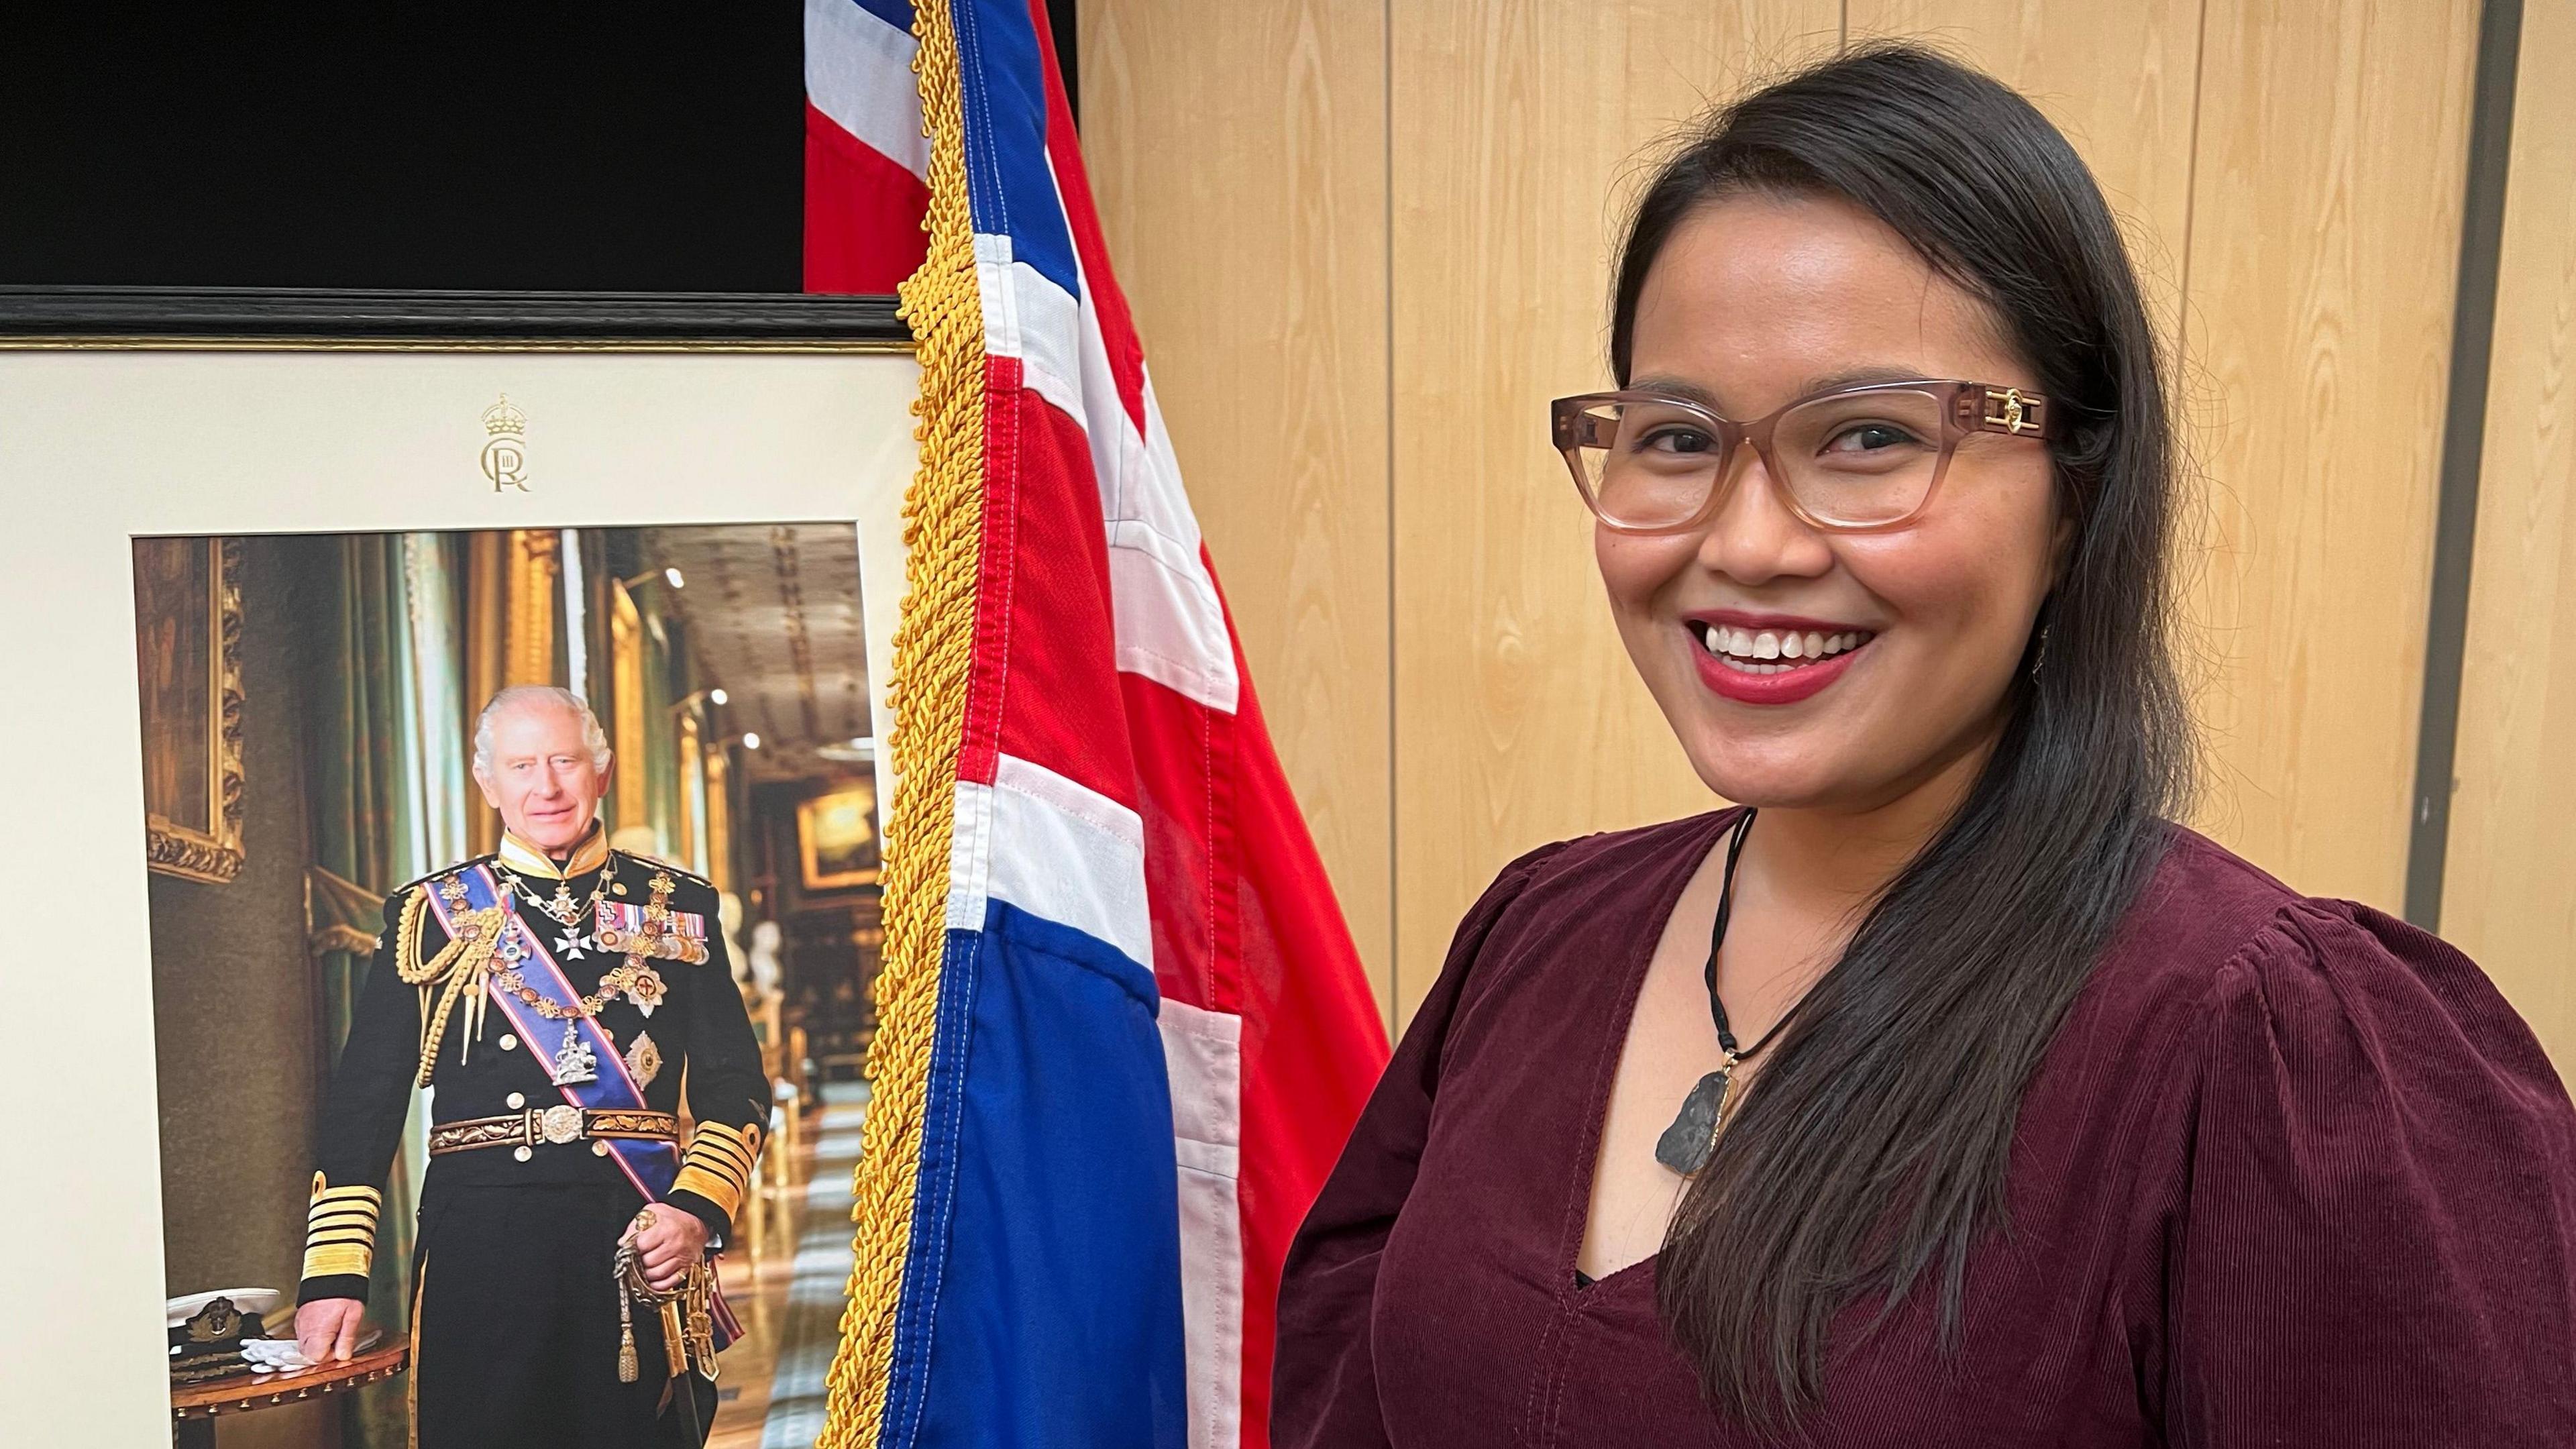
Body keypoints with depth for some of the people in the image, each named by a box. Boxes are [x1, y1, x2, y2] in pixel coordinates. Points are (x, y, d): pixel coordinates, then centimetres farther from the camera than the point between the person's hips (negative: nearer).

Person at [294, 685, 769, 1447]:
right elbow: (363, 1102, 5)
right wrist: (333, 1275, -3)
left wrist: (698, 1209, -10)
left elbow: (735, 1085, 7)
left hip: (644, 1247, 1)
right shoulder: (430, 914, 7)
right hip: (482, 1242, -1)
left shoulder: (678, 907, 9)